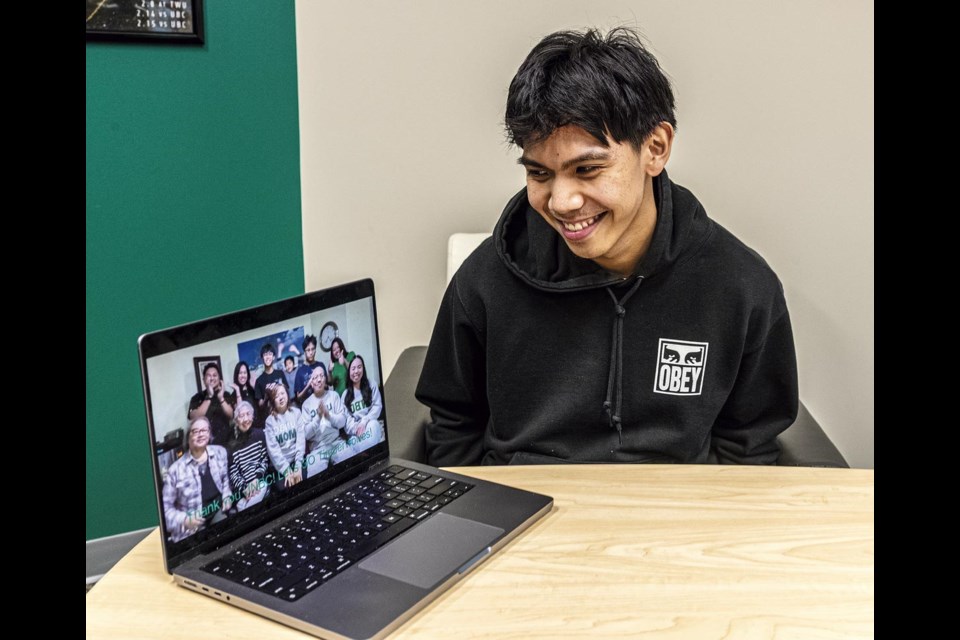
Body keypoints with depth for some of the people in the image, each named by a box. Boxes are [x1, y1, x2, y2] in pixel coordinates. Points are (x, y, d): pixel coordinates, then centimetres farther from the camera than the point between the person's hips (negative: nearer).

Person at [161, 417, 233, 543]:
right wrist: (184, 520, -20)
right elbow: (166, 506, -6)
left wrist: (226, 497, 5)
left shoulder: (220, 452, 4)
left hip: (218, 510, 3)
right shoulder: (176, 469, -10)